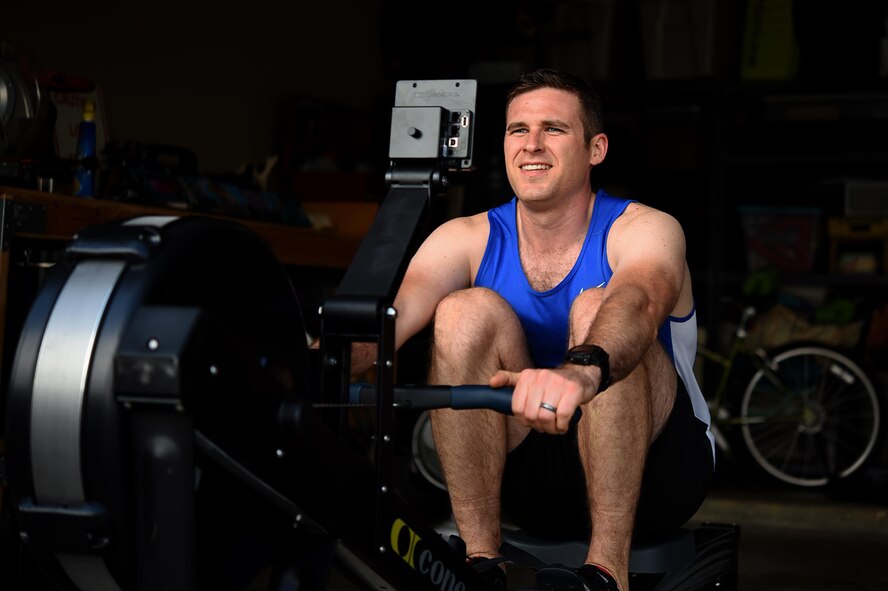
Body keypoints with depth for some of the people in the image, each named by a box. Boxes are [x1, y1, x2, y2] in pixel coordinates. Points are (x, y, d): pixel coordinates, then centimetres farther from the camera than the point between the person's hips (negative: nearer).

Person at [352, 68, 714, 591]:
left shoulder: (644, 230, -11)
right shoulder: (467, 240, -2)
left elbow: (638, 302, -37)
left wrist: (581, 370, -60)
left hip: (650, 473, -2)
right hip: (533, 482, 3)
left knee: (596, 308, -29)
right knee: (468, 311, -21)